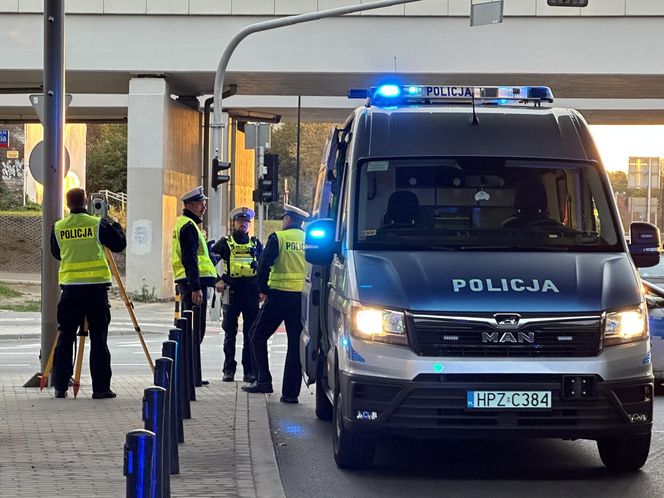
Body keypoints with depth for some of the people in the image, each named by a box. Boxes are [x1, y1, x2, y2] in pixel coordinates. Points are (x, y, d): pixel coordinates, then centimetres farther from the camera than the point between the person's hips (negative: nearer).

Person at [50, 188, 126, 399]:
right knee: (98, 337, 1)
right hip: (96, 286, -2)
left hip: (70, 287, 2)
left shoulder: (58, 227, 4)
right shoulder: (97, 224, -4)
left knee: (65, 336, 9)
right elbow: (119, 245, 4)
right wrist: (115, 226, 21)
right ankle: (101, 387, 0)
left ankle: (60, 387, 9)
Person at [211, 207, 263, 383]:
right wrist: (218, 280, -8)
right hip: (232, 290, -2)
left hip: (252, 291, 2)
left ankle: (249, 371, 5)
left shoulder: (255, 244, 13)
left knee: (251, 333, 2)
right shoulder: (225, 243, 6)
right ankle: (229, 370, 6)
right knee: (230, 332, 2)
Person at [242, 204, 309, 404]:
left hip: (279, 294, -4)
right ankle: (290, 392, 2)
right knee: (296, 343, 5)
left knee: (259, 335, 11)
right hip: (303, 297, 4)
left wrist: (263, 290, 0)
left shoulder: (278, 238, -4)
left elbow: (263, 264, -10)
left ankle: (263, 380, 2)